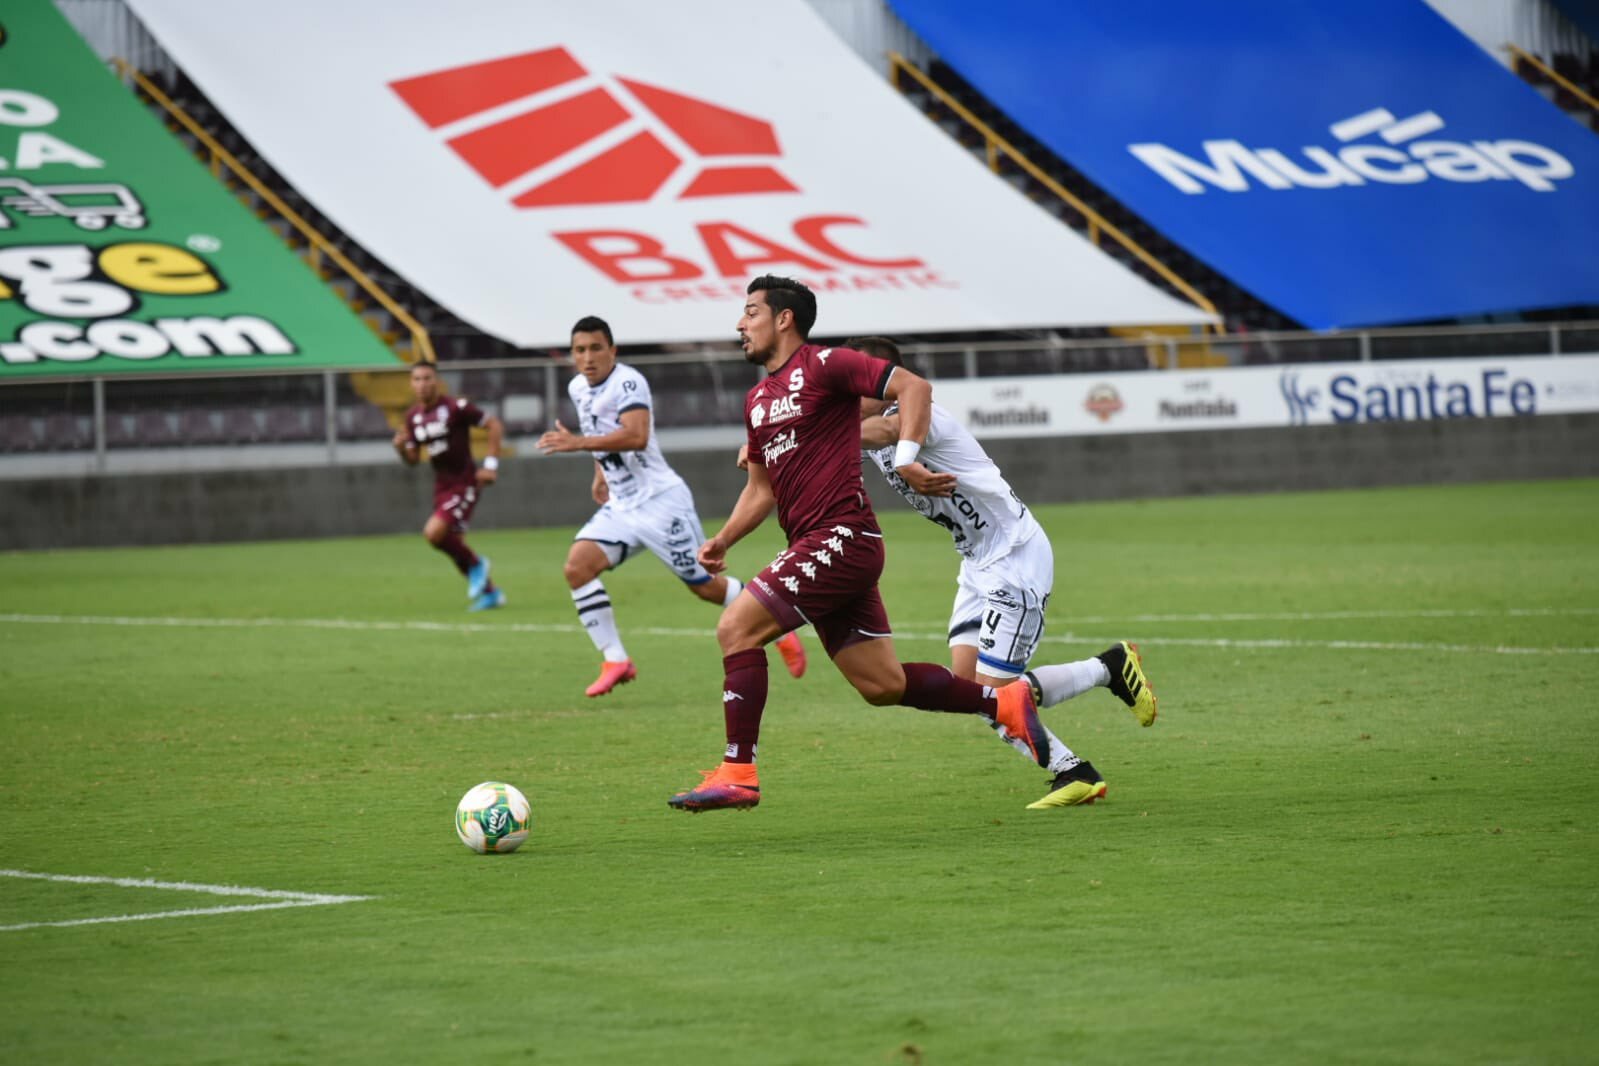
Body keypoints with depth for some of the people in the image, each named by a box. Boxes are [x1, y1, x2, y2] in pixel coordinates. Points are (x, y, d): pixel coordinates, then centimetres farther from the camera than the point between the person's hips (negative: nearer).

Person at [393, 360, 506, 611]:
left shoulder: (456, 407, -14)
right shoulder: (413, 417, 6)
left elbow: (494, 425, -9)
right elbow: (413, 459, 13)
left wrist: (491, 464, -13)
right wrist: (401, 447, -10)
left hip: (464, 483, -8)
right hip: (442, 485, 8)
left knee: (434, 533, -22)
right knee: (455, 546, 10)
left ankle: (475, 564, 3)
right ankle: (490, 593, 27)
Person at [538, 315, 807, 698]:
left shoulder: (628, 382, -17)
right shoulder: (578, 389, 9)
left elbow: (636, 436, -34)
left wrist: (578, 443, -38)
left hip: (660, 502, -8)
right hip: (620, 506, 8)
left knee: (705, 585, 0)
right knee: (577, 566, -14)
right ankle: (616, 661, -9)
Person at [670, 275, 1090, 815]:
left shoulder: (824, 365, -5)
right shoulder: (757, 400, 20)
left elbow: (913, 386, -13)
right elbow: (762, 487, 28)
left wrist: (904, 459, -23)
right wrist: (722, 541, 13)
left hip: (842, 536, -9)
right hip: (816, 547, 9)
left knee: (736, 626, -15)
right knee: (883, 685, 6)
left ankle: (737, 772, -14)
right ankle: (1004, 703, 16)